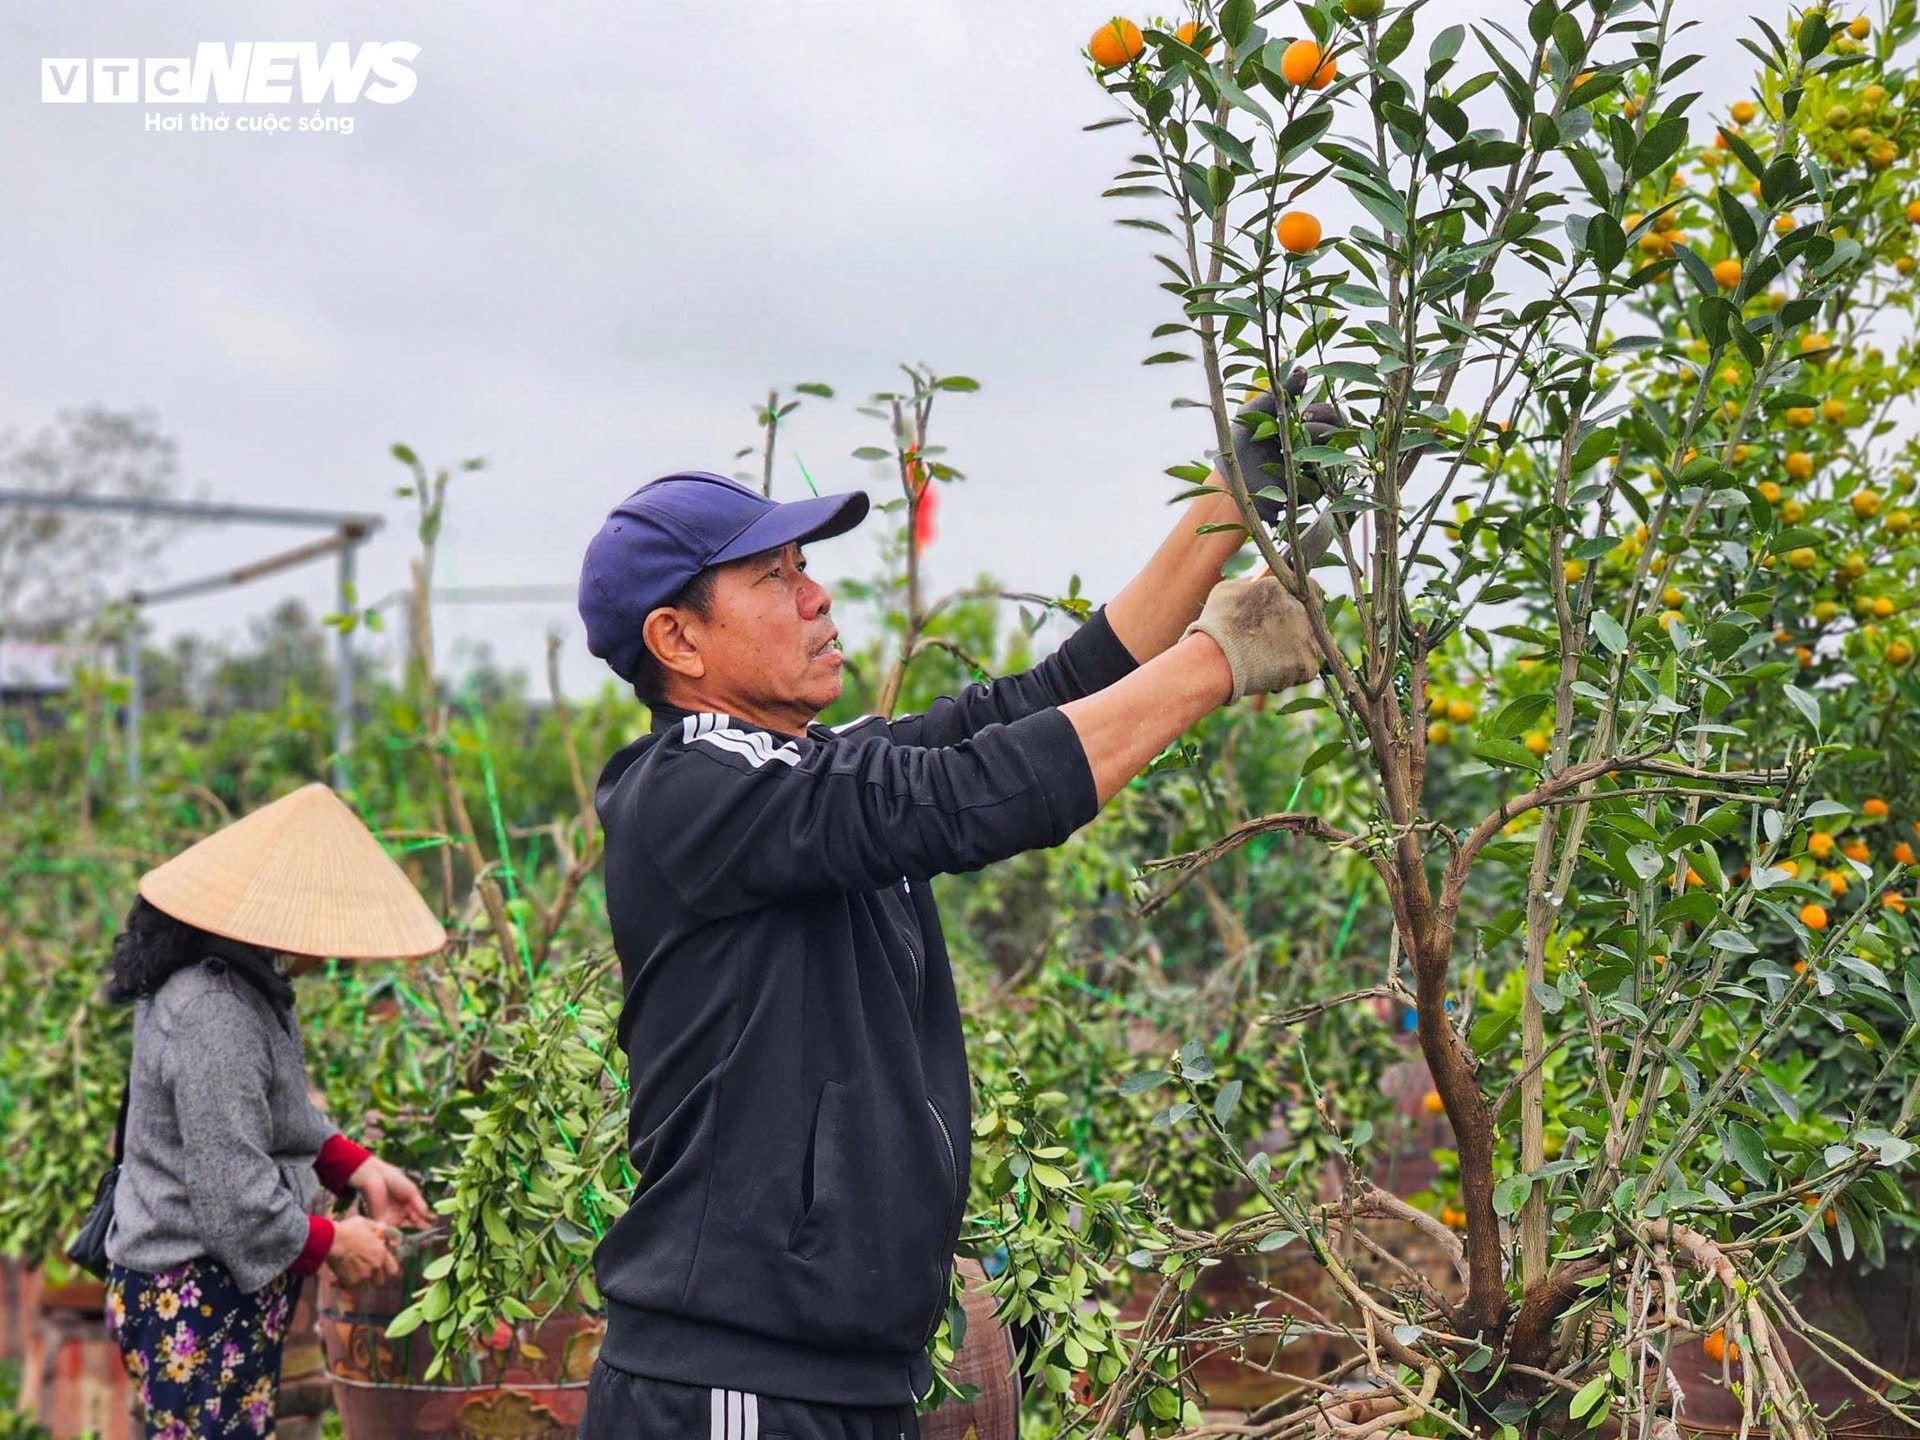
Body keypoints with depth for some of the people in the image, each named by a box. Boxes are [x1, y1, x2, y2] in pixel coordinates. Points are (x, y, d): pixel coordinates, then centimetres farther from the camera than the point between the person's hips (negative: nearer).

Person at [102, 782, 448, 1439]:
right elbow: (235, 1199, -26)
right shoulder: (214, 1015, -26)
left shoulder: (240, 988, 6)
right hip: (193, 1305, -10)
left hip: (226, 1293, 10)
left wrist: (356, 1166, 7)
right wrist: (332, 1243, -10)